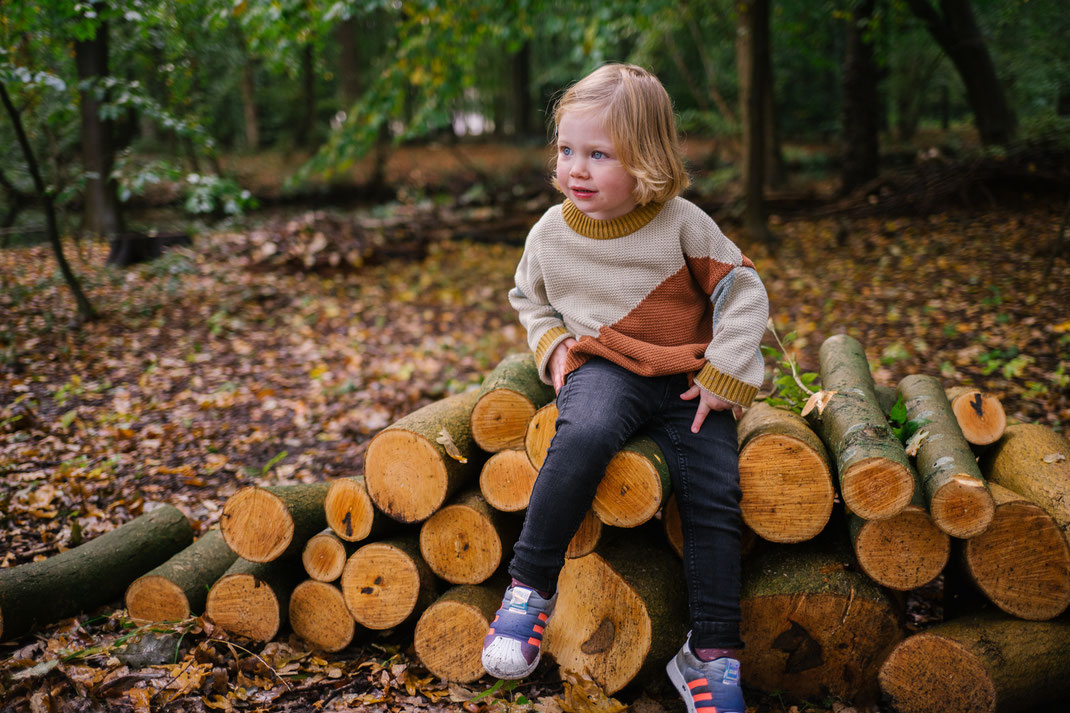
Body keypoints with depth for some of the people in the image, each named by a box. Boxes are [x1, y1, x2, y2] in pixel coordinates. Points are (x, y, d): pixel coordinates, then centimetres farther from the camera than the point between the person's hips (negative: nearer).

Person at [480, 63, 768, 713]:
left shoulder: (682, 223, -5)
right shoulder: (552, 233, 2)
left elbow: (744, 293, -1)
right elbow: (529, 298, 21)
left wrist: (724, 379, -9)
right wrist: (553, 343, 1)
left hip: (685, 380, 1)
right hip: (603, 370, 0)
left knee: (715, 494, -17)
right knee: (583, 438, -35)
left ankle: (712, 657, -6)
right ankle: (530, 588, -24)